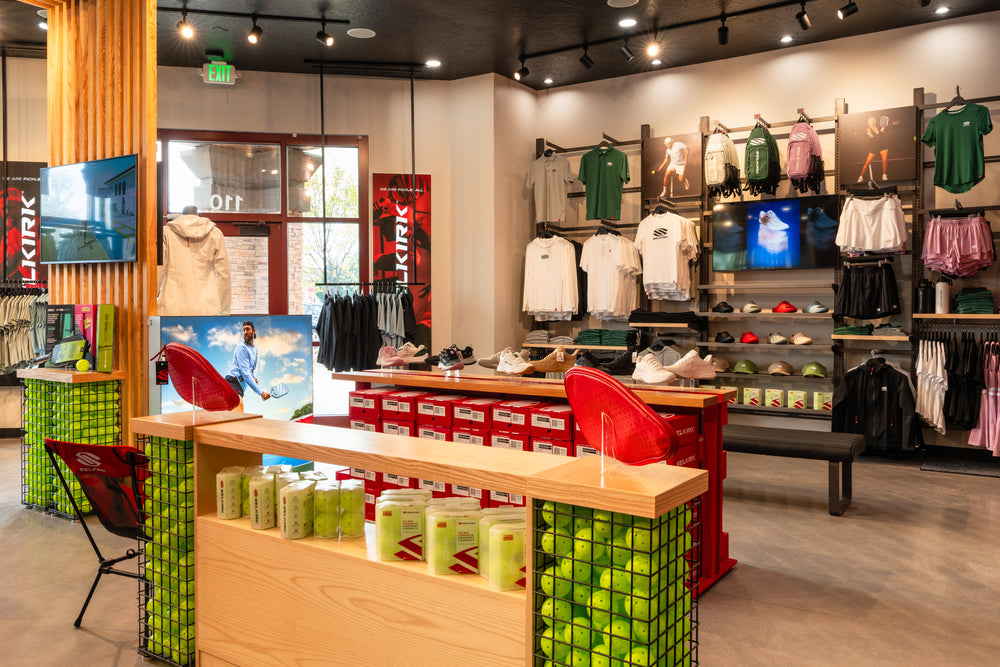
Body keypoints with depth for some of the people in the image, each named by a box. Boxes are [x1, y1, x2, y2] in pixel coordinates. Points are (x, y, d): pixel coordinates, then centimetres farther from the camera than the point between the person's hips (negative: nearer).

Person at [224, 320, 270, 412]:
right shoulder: (241, 347, -9)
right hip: (233, 382, -9)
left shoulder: (255, 348, 18)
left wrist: (253, 377, 11)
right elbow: (245, 373, -16)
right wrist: (260, 392, -19)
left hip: (241, 386, 9)